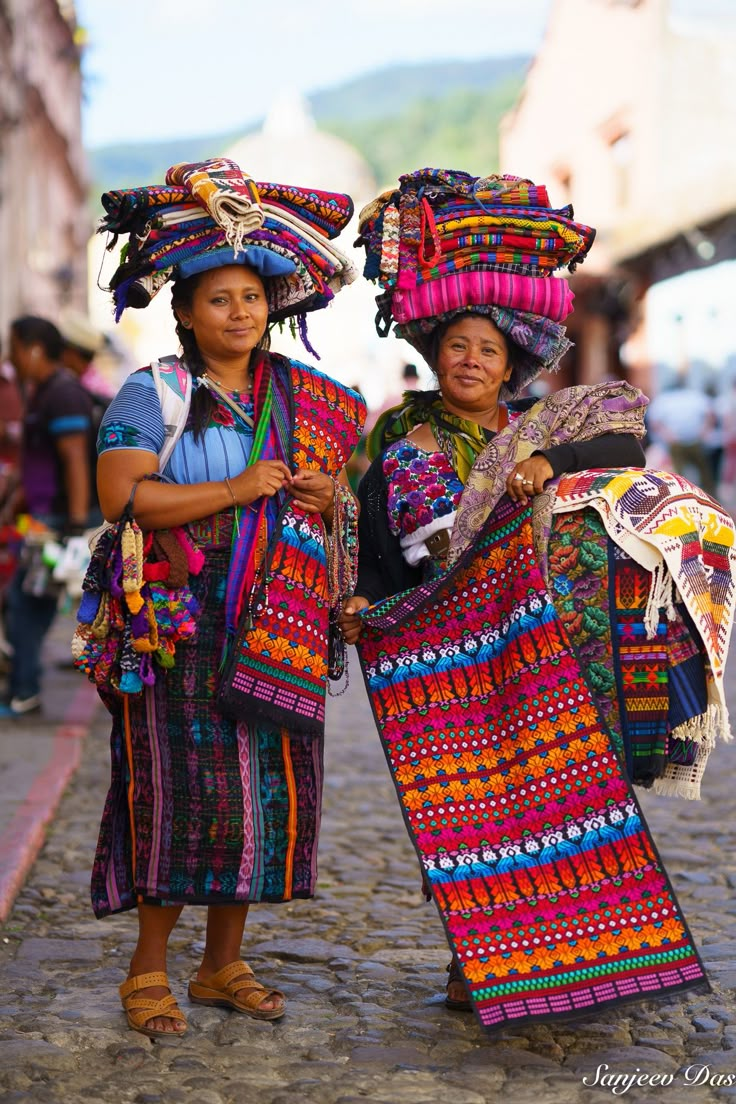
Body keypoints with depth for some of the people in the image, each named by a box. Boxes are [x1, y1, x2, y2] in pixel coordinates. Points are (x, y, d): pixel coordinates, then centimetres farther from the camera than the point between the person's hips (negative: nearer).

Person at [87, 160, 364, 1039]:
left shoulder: (303, 400, 15)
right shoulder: (151, 395, -1)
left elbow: (330, 511, 22)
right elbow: (121, 495, -15)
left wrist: (328, 497, -2)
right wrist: (235, 491, -16)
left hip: (275, 628, 5)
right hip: (180, 622, -5)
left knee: (267, 786, 5)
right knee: (184, 784, -6)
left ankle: (223, 965, 19)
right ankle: (148, 969, 10)